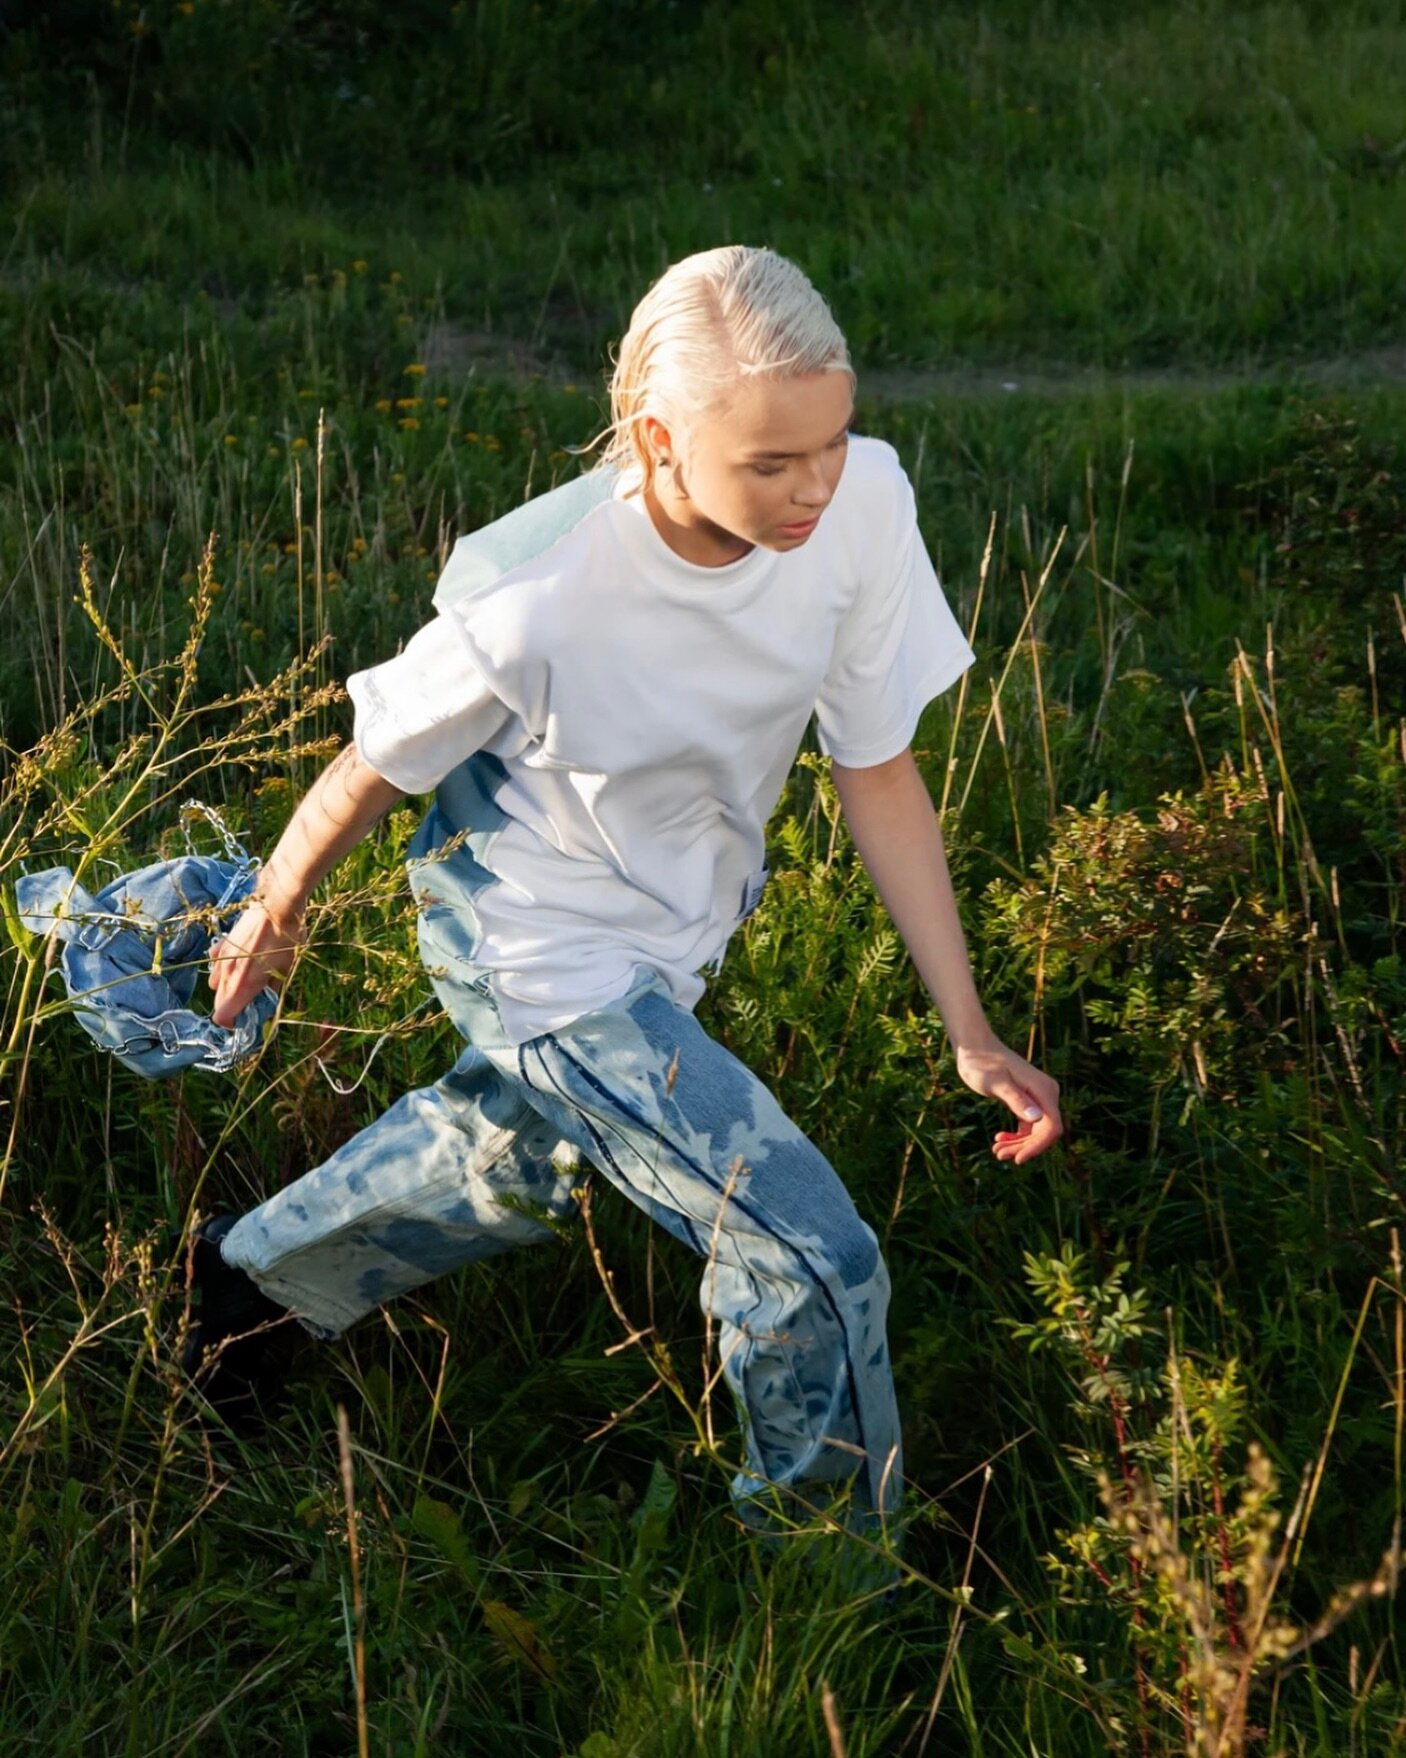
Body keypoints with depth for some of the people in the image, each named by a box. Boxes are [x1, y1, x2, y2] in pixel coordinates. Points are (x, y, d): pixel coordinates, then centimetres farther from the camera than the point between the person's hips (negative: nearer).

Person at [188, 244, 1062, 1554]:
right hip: (542, 953, -6)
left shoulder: (861, 504, -24)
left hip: (685, 915, 6)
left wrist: (969, 1032, -13)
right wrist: (271, 919, 1)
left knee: (511, 1160, 31)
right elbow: (372, 771, -16)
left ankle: (255, 1267, 58)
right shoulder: (533, 600, -36)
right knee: (813, 1259, -11)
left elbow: (879, 777, -12)